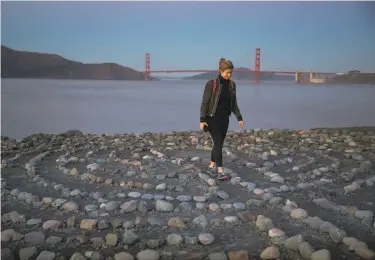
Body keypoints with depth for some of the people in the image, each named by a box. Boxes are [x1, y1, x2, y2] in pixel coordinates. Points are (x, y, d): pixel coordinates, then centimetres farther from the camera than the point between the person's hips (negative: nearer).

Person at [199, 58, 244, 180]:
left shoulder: (232, 85, 4)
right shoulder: (211, 84, -13)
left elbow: (233, 103, 10)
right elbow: (205, 102, -12)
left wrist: (239, 118, 2)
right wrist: (202, 120, -16)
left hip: (224, 118, 6)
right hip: (213, 118, -6)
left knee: (219, 143, 11)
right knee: (218, 144, -9)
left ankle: (212, 166, 26)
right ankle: (220, 171, -7)